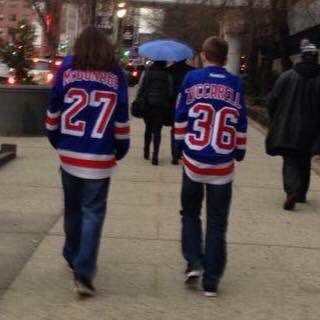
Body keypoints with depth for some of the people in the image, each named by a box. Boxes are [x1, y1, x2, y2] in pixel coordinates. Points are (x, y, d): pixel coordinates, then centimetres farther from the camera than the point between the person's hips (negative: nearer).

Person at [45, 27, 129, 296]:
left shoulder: (67, 69, 0)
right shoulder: (116, 75, -2)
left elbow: (53, 111, 2)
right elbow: (121, 119, -1)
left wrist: (57, 142, 16)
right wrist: (121, 150, 12)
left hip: (69, 154, 2)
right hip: (100, 158, -2)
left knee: (73, 208, 19)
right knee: (93, 212, 1)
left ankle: (73, 258, 35)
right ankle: (84, 272, -8)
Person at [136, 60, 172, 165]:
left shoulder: (147, 72, 0)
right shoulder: (167, 75, -2)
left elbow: (141, 88, -1)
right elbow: (170, 91, -5)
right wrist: (169, 105, 2)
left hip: (148, 104, 2)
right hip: (162, 106, -1)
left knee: (148, 128, 20)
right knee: (157, 130, 0)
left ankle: (146, 152, 27)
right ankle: (155, 157, -9)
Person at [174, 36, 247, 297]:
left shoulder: (192, 79, -2)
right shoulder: (235, 84, 2)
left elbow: (181, 117, -1)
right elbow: (240, 124, 5)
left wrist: (180, 146, 10)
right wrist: (239, 152, 16)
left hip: (194, 159, -1)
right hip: (223, 164, 1)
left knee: (190, 213, 19)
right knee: (217, 223, 7)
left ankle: (194, 262, 5)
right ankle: (211, 280, 7)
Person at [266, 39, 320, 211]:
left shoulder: (287, 76, -5)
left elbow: (272, 101, -1)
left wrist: (276, 121, 13)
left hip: (286, 127, -1)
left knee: (290, 161, 0)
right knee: (304, 161, 18)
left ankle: (292, 190, -22)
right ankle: (301, 193, 27)